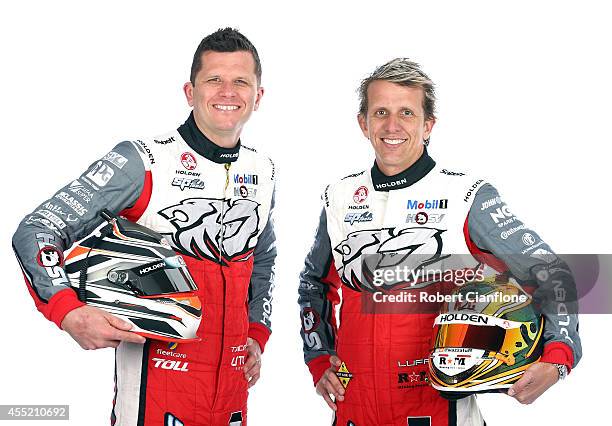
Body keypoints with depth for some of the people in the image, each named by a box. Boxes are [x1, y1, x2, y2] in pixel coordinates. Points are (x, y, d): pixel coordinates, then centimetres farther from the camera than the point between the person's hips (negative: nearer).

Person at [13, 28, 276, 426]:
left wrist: (257, 335, 13)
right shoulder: (143, 161, -12)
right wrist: (70, 312, -28)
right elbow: (36, 232, -13)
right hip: (157, 376, -6)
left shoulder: (264, 172, 7)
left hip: (233, 377, 6)